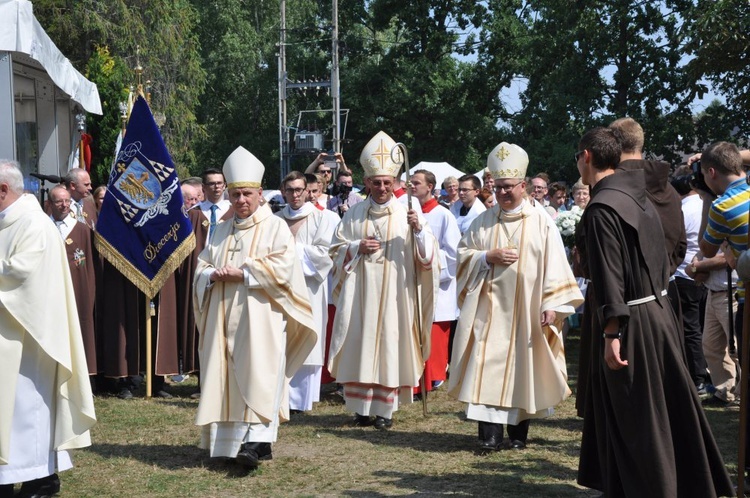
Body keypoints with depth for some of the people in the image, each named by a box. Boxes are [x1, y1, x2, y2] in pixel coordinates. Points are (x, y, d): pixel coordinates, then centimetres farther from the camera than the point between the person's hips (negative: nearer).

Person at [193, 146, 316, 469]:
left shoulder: (275, 227, 3)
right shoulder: (222, 231, 20)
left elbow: (283, 267, -10)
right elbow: (202, 267, 15)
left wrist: (243, 273, -14)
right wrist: (214, 275, -8)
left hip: (260, 315, -6)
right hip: (225, 316, 6)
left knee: (258, 373, -14)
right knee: (228, 377, 3)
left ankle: (256, 441, -21)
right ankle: (229, 440, 7)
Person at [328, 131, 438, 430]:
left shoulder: (407, 213, 1)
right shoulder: (354, 214, 8)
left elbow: (426, 255, -5)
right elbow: (336, 249, 12)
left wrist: (419, 230, -23)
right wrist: (358, 247, -6)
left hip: (395, 292, -2)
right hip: (360, 292, 2)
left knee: (390, 343, -1)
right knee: (360, 345, 2)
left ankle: (385, 408, 9)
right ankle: (362, 406, 12)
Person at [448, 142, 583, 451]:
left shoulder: (541, 223, -1)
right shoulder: (483, 222, 8)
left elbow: (554, 267, -4)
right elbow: (463, 255, 10)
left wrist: (552, 305, -12)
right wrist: (489, 257, -9)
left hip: (526, 310, -2)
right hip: (489, 309, 2)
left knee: (522, 368, 4)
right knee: (487, 368, -5)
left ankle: (518, 432, 16)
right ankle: (490, 433, -3)